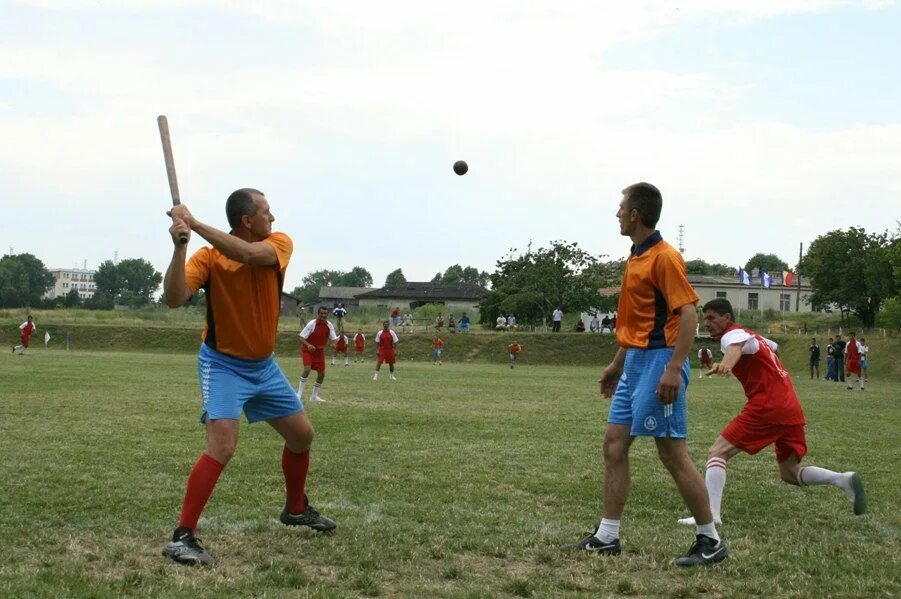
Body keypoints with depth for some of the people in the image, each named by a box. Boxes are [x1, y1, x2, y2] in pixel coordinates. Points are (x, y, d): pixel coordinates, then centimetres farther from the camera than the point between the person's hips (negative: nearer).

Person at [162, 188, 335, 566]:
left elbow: (249, 255, -34)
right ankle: (182, 538, -17)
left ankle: (296, 509, 39)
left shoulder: (279, 244, -12)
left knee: (302, 435, 15)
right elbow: (174, 298, -33)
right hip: (223, 364, -6)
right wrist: (180, 247, -44)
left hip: (264, 364, 6)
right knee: (222, 447, -22)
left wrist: (195, 224, -39)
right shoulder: (208, 257, -19)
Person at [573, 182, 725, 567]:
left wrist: (674, 369, -27)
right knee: (614, 443, 7)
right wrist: (617, 364, 26)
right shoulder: (636, 258, 15)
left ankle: (710, 541, 3)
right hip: (635, 362, 10)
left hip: (659, 362, -10)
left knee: (672, 452, -6)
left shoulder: (664, 257, -14)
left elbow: (688, 314, -20)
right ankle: (607, 536, 13)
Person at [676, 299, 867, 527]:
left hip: (766, 406, -9)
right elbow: (774, 347, 44)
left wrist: (726, 364, -55)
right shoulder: (751, 335, 23)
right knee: (790, 473, 17)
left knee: (717, 453, -9)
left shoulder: (732, 334, -5)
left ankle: (711, 514, -23)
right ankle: (844, 479, -1)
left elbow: (736, 346, -31)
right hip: (792, 408, 9)